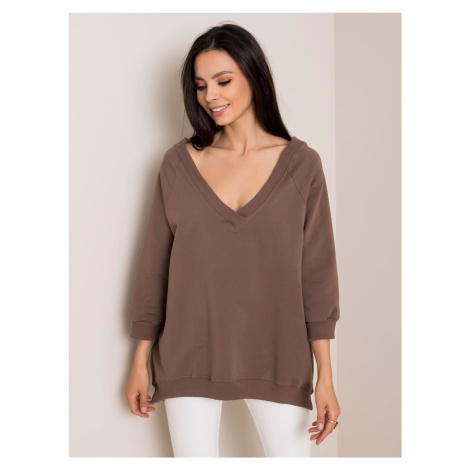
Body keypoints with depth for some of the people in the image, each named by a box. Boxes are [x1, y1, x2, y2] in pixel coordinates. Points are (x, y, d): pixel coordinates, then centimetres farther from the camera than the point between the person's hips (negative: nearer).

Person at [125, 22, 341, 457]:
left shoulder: (301, 163, -2)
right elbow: (154, 263, 4)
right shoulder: (178, 162, 0)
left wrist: (325, 375, -5)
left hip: (277, 356, 0)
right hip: (190, 354, 1)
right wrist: (140, 362, 6)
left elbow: (317, 268, -2)